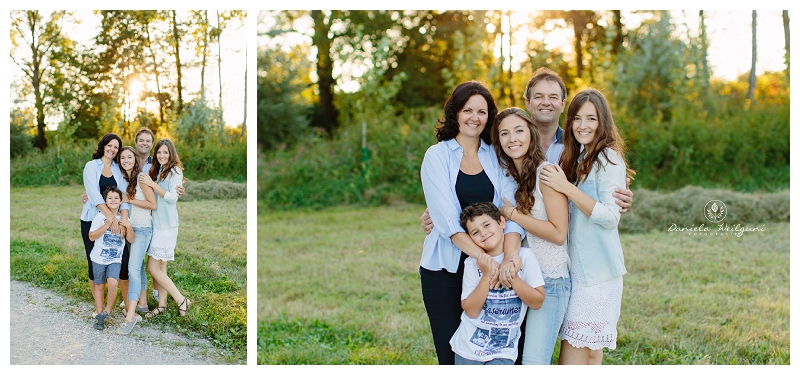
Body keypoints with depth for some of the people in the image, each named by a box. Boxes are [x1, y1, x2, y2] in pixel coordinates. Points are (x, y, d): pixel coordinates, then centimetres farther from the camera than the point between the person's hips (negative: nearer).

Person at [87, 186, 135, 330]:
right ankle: (99, 314, 19)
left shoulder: (123, 219, 5)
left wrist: (128, 226, -14)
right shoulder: (100, 217, -5)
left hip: (115, 259, 1)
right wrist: (107, 225, -19)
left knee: (113, 283, -19)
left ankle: (107, 312, -1)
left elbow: (131, 240, 2)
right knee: (99, 286, 7)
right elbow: (92, 236, -11)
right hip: (99, 258, -1)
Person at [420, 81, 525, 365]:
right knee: (452, 354, 0)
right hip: (445, 267, -2)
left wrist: (510, 254, -25)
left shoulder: (497, 157, 6)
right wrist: (483, 257, -26)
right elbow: (446, 218, -13)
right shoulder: (437, 155, -2)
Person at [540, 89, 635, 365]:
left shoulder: (608, 159, -9)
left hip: (597, 267, -8)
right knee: (588, 351, 11)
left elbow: (610, 216, -19)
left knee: (573, 353, -6)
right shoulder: (576, 158, 16)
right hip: (575, 265, 8)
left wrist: (567, 188, -21)